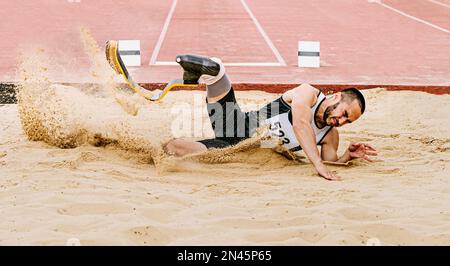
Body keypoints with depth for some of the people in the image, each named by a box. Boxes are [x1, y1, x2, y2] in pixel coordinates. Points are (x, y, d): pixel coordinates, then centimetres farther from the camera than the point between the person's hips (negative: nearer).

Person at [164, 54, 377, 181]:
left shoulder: (331, 136, 4)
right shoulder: (308, 93, -11)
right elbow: (301, 124, -28)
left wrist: (348, 156, -17)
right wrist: (318, 163, -41)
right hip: (241, 128, -2)